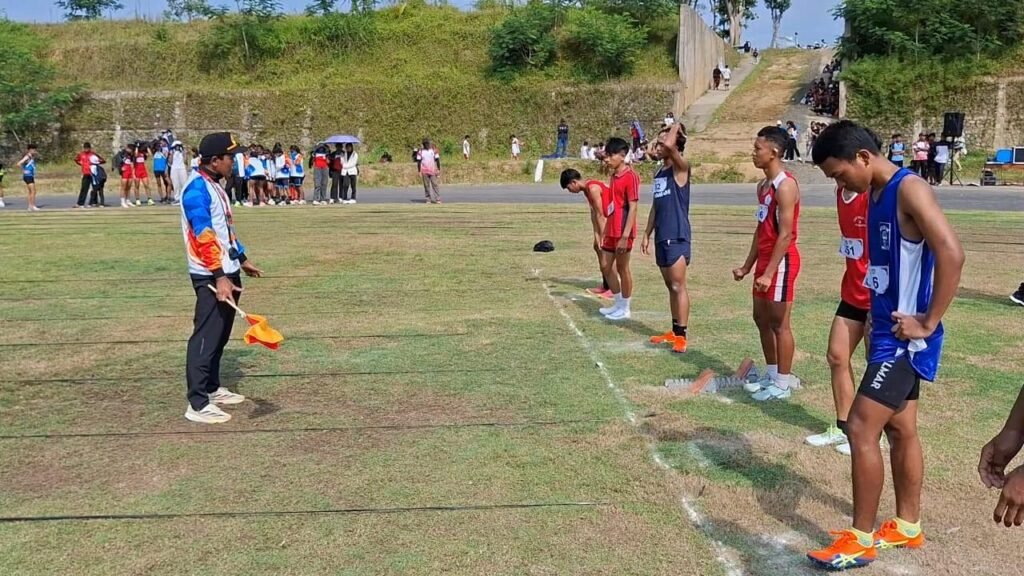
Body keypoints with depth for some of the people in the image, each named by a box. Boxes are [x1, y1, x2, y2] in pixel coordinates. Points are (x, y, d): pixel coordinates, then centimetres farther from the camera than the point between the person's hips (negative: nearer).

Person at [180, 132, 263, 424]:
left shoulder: (215, 185, 15)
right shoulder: (197, 189, -16)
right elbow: (204, 236, -24)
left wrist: (242, 259, 28)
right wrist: (219, 276, -29)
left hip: (227, 272, 10)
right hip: (211, 277, -10)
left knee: (220, 336, 17)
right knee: (205, 338, -8)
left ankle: (212, 388, 29)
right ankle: (197, 404, -6)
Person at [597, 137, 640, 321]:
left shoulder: (630, 177, -14)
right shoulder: (614, 176, 12)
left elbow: (633, 208, -18)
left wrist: (625, 236, -22)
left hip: (623, 232, -9)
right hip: (611, 230, 9)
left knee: (622, 268, 2)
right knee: (606, 266, 13)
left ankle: (625, 309, 14)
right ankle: (618, 304, 27)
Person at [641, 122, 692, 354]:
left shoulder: (681, 168, -10)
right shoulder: (659, 173, 15)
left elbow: (669, 146, -30)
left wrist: (676, 126, -11)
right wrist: (647, 234, 18)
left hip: (677, 237, -8)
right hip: (661, 237, 8)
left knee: (679, 286, -6)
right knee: (670, 287, 13)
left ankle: (681, 335, -3)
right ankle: (674, 331, 21)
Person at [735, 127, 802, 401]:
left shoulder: (785, 186, -18)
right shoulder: (763, 186, 12)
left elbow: (786, 234, -21)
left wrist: (769, 273, -23)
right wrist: (748, 266, 18)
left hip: (781, 261, -10)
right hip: (765, 259, 10)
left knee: (779, 323, -2)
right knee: (761, 318, 15)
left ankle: (783, 383, 8)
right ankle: (772, 374, 27)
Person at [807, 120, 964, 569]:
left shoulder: (910, 190, -18)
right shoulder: (877, 196, 11)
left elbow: (952, 254, -27)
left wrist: (928, 322, -22)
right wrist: (877, 319, 13)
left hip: (905, 337, -9)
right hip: (889, 331, 10)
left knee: (861, 429, -7)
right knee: (900, 430, 16)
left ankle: (860, 540, 4)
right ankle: (907, 526, 29)